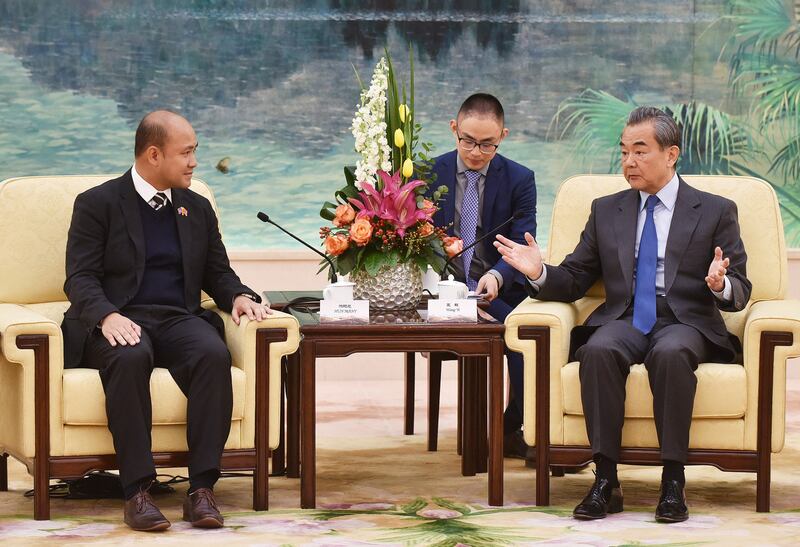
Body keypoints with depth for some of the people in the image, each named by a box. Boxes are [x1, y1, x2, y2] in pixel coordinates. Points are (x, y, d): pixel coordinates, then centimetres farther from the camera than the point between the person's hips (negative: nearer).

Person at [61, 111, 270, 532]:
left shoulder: (197, 209, 19)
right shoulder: (97, 204, 4)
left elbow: (217, 273, 22)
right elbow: (80, 278, -4)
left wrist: (239, 296, -2)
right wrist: (108, 316, -24)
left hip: (179, 319, 4)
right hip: (119, 322, -3)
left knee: (214, 354, -31)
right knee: (131, 358, -39)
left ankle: (202, 489, -35)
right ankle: (137, 491, -38)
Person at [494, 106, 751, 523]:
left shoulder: (715, 211, 10)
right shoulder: (606, 211, 19)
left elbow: (740, 292, 5)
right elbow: (574, 281, 16)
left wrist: (720, 285, -20)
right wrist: (540, 273, -6)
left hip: (685, 322, -2)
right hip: (623, 320, 2)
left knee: (670, 353, -38)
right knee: (598, 350, -33)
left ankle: (673, 481, -31)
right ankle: (605, 481, -31)